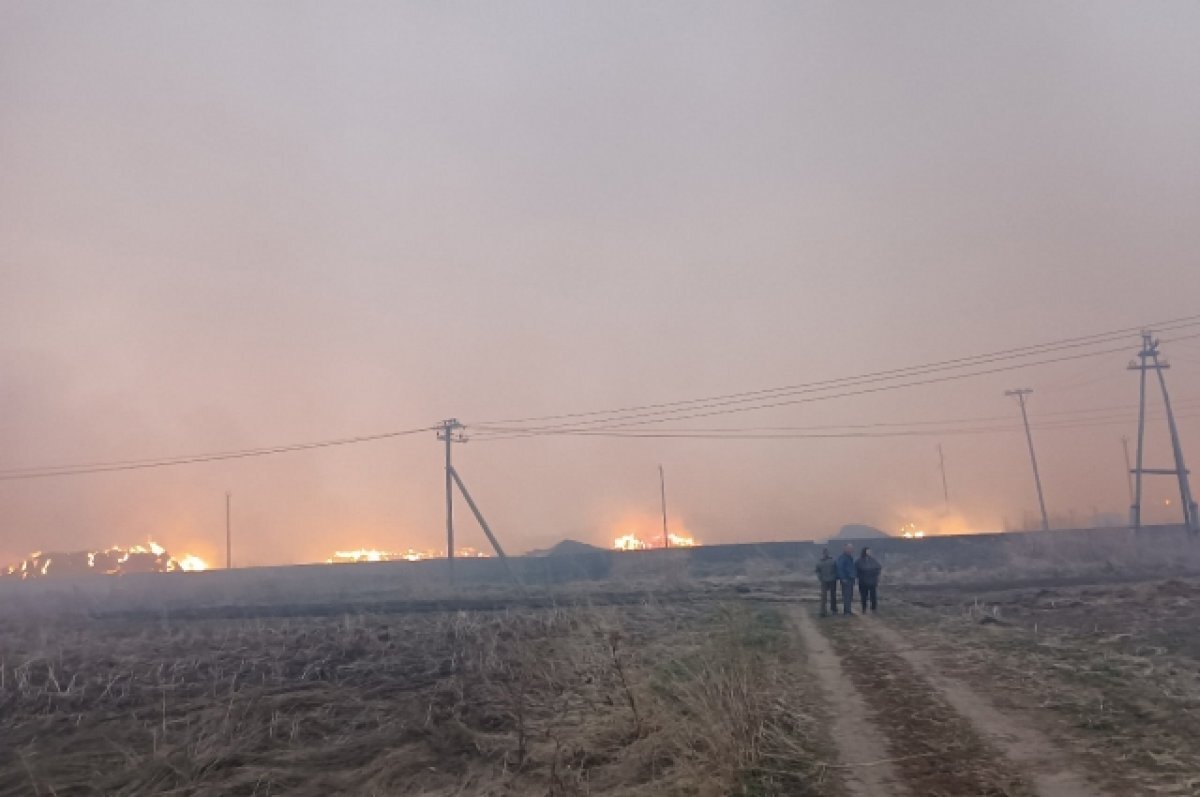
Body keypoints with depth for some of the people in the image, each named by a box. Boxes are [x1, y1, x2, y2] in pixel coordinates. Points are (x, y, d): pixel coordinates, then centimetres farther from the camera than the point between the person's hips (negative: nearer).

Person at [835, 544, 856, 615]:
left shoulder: (850, 557, 16)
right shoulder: (842, 558, -13)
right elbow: (840, 568, -19)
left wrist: (854, 575, 13)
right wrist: (843, 578, -22)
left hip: (851, 579, 9)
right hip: (846, 579, -9)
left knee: (850, 595, 11)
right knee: (846, 595, -8)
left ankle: (847, 610, 18)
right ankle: (846, 610, -5)